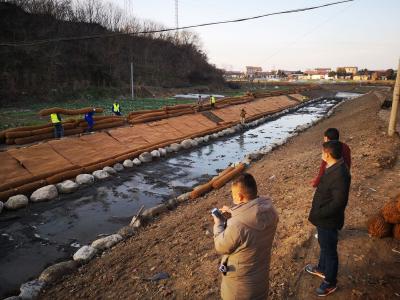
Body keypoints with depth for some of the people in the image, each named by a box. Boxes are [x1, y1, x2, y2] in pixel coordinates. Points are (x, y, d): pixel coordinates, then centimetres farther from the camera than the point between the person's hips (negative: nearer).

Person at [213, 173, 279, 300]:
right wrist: (234, 215, 3)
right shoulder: (269, 210, -17)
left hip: (240, 283, -5)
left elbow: (221, 247, -19)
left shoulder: (237, 225, -38)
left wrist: (218, 223, -6)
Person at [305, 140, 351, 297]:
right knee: (323, 245, 28)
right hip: (323, 218, 9)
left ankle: (330, 282, 29)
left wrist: (318, 214, -23)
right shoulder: (332, 167, 0)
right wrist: (317, 212, 14)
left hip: (328, 220, -9)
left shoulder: (340, 174, -31)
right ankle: (322, 269, 50)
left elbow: (339, 202, -30)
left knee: (329, 250, 10)